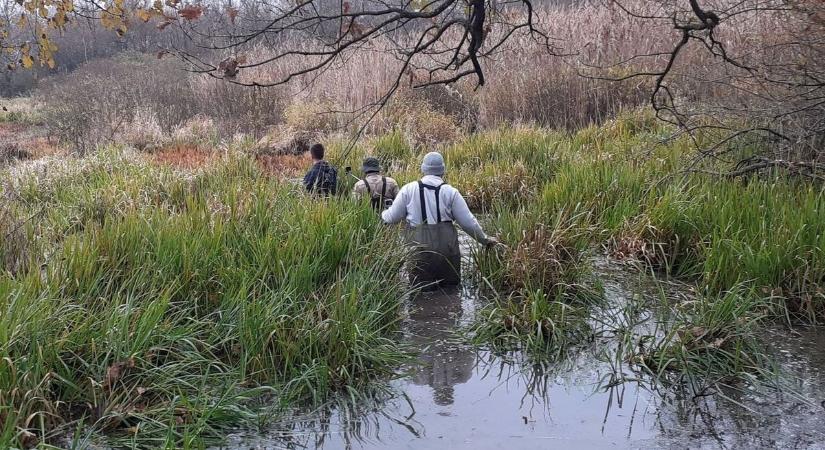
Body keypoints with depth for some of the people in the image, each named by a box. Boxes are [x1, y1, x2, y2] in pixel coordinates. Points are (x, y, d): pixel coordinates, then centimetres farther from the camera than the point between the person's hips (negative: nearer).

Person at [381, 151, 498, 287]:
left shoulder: (409, 189, 1)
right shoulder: (450, 192, 0)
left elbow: (392, 217, 8)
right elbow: (468, 222, 2)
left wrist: (382, 215, 31)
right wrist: (485, 240, 16)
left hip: (419, 250, 0)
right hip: (447, 249, 0)